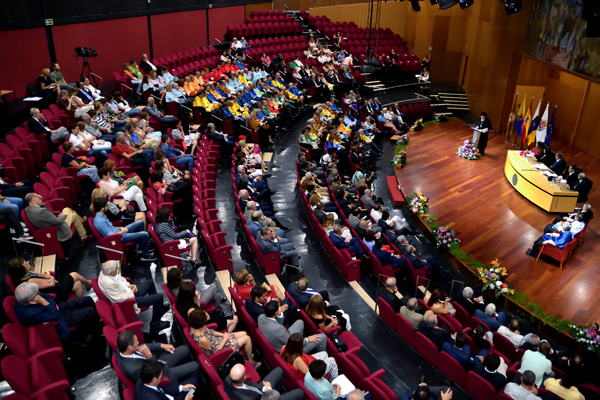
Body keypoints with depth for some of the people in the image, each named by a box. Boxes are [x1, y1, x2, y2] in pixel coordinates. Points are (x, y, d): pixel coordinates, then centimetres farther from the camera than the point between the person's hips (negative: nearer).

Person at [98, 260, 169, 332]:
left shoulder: (105, 272, -7)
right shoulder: (109, 283, -35)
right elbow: (119, 299, -32)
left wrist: (129, 285, -4)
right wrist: (131, 292, -17)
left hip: (129, 290, 10)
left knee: (150, 282, 22)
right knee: (158, 297, -14)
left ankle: (160, 308, 37)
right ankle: (155, 324, 3)